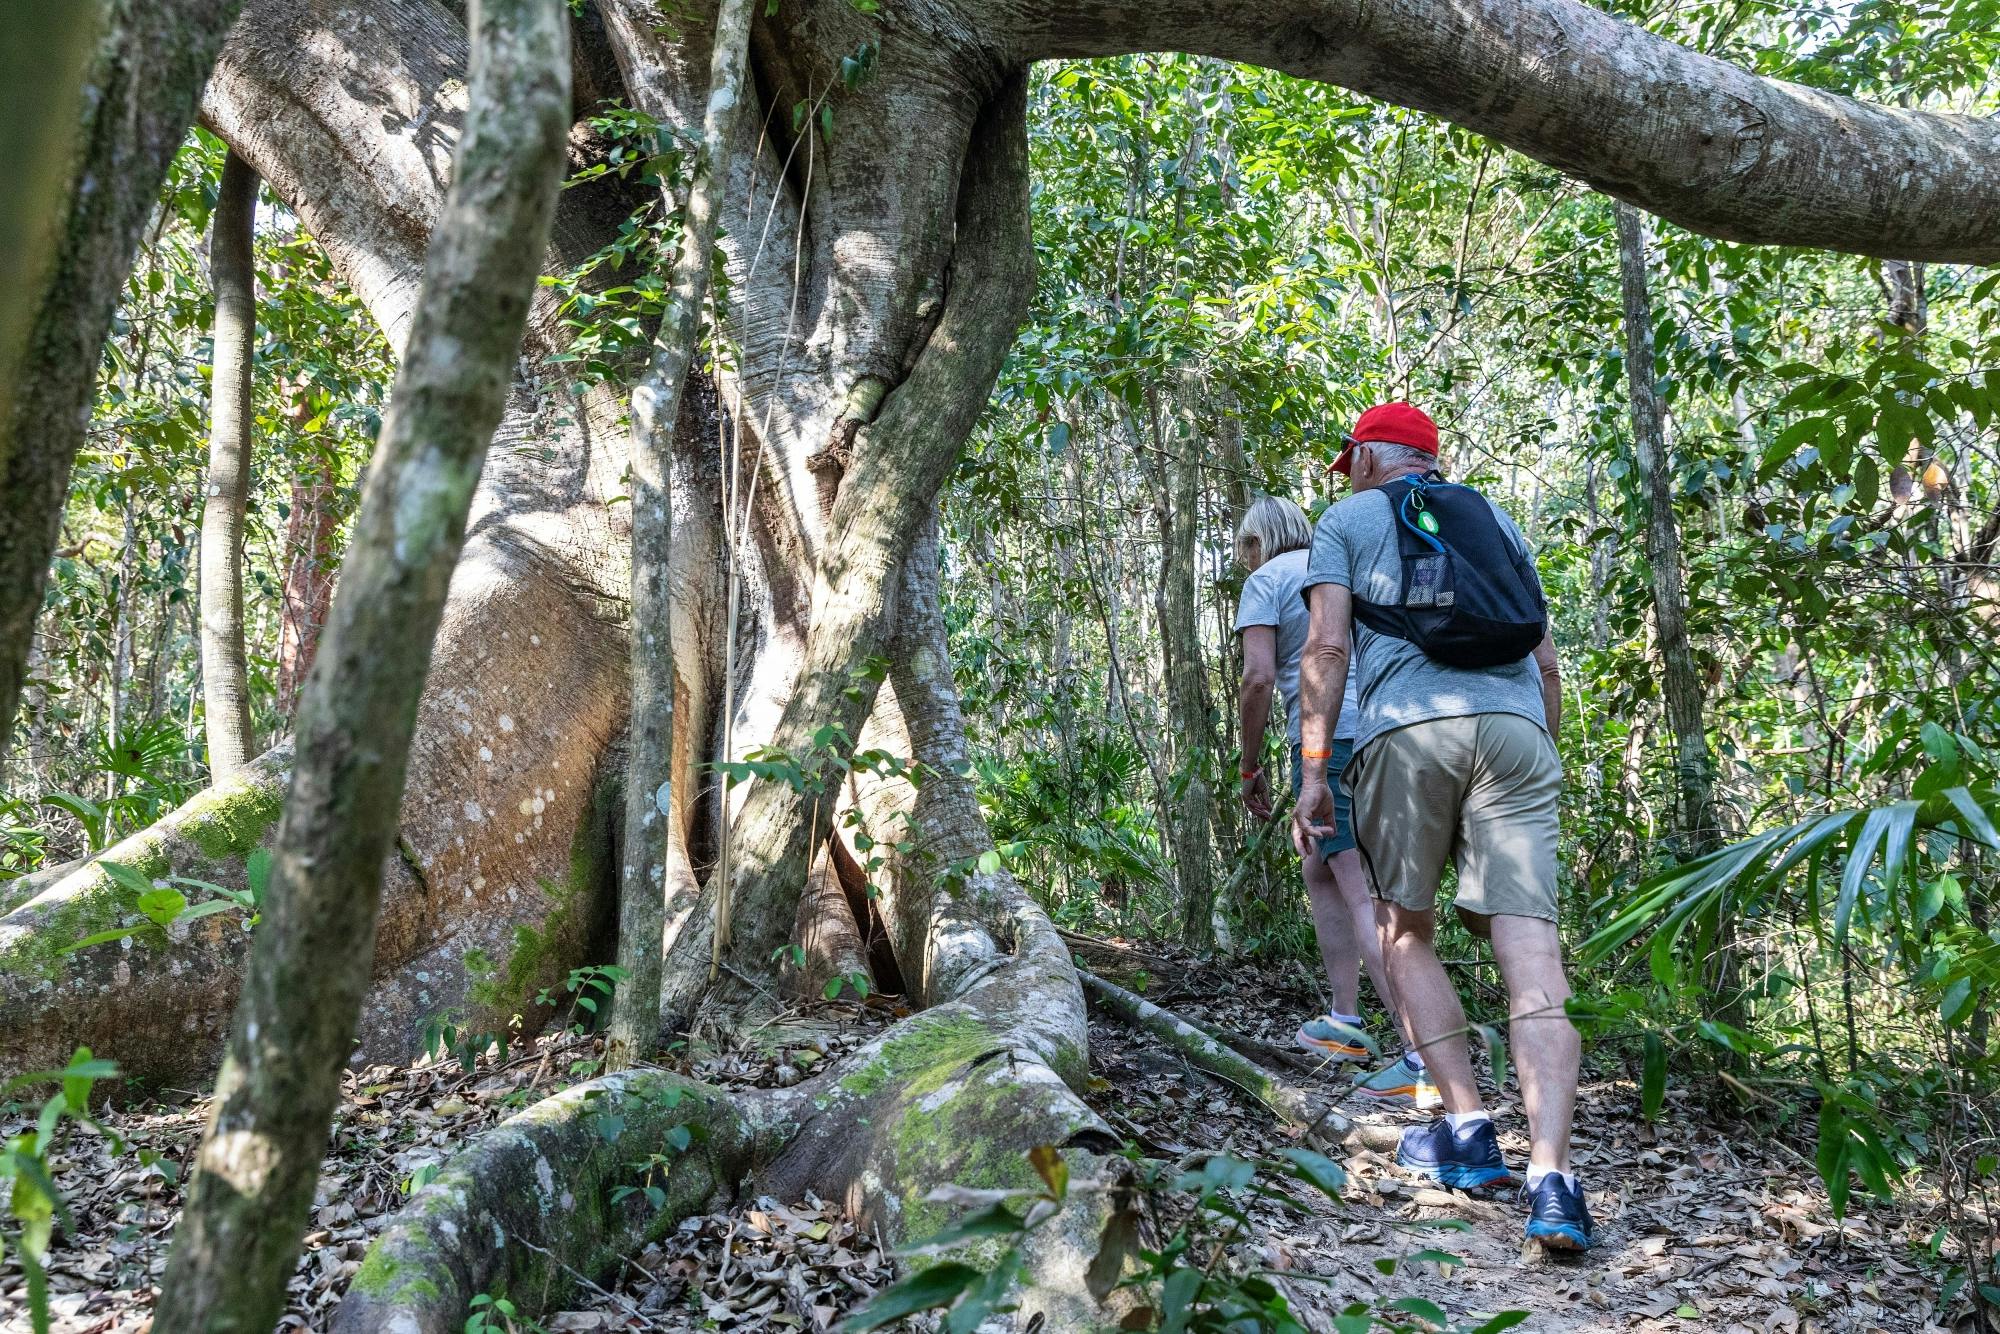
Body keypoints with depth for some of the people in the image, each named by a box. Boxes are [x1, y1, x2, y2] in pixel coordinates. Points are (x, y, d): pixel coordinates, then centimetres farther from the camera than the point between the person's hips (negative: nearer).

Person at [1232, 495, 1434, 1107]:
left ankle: (1425, 1059, -21)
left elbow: (1259, 675, -8)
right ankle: (1344, 1021, 24)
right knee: (1320, 871, 23)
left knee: (1365, 897, -12)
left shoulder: (1266, 580, 5)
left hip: (1328, 741, -7)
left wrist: (1250, 767, 1)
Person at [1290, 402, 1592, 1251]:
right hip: (1516, 727, 3)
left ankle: (1467, 1130, 9)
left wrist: (1313, 769, 1)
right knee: (1529, 948, -6)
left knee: (1406, 933, 15)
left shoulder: (1348, 519, 17)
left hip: (1409, 729, -3)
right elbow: (1545, 659, 24)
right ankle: (1551, 1176, -17)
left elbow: (1327, 646, 3)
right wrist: (1545, 761, 30)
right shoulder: (1495, 520, 28)